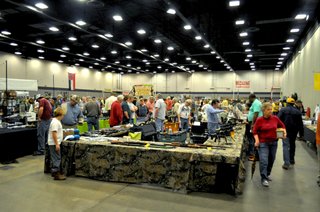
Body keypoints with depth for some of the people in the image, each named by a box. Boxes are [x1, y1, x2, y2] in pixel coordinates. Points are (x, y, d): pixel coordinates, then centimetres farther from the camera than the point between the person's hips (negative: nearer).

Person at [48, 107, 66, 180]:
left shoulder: (57, 121, 14)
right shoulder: (55, 122, -18)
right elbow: (54, 133, -24)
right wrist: (57, 144, -24)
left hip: (56, 143, 10)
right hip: (54, 143, -10)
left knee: (57, 158, 16)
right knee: (57, 158, -4)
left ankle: (55, 172, 26)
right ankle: (56, 174, 2)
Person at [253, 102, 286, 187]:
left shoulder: (275, 118, 1)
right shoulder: (259, 120, -9)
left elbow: (282, 126, 17)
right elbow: (255, 131, -4)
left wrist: (284, 132, -1)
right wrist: (257, 140, -16)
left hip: (274, 142, 4)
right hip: (263, 143, -4)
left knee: (271, 160, 15)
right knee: (264, 161, -10)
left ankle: (267, 174, 35)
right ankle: (263, 178, -2)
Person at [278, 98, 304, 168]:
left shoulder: (283, 110, -4)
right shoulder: (297, 111, 6)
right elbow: (300, 123, 7)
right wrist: (301, 133, 11)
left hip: (285, 130, -4)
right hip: (294, 131, 4)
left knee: (286, 145, -6)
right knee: (292, 144, 21)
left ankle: (287, 163, -16)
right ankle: (291, 160, 33)